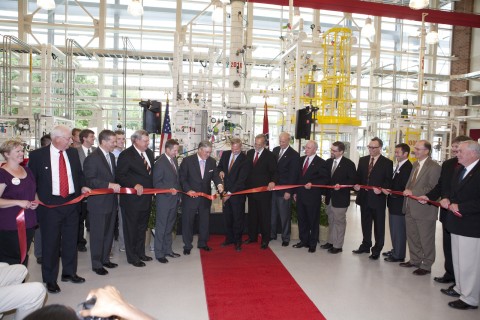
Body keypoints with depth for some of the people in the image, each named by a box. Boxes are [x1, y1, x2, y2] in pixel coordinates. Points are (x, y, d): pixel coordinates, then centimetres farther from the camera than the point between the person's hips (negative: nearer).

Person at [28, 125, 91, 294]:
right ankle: (50, 279, 21)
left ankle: (69, 273, 32)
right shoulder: (37, 155, -6)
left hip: (72, 202, 4)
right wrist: (35, 197, -11)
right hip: (49, 204, -4)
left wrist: (82, 186, 0)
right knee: (50, 243, 5)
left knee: (71, 240, 15)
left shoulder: (73, 153, 6)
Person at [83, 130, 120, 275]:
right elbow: (90, 181, -19)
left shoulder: (111, 156, 12)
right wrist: (109, 185, -24)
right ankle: (96, 264, 18)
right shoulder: (92, 158, -14)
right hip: (98, 203, -8)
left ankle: (105, 259, 31)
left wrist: (116, 185, 7)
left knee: (109, 233, 17)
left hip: (111, 201, 8)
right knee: (97, 235, 4)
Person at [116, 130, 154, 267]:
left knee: (142, 227, 19)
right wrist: (135, 185, -27)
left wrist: (151, 188, 5)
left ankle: (140, 253, 34)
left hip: (146, 197, 7)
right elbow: (120, 176, -17)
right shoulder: (126, 154, -13)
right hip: (132, 199, -7)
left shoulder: (149, 153, 8)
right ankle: (132, 257, 20)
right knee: (131, 228, 6)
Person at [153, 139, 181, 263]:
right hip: (164, 200, -8)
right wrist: (169, 190, -23)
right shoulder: (160, 163, -15)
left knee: (170, 226, 17)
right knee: (161, 227, 4)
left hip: (174, 199, 8)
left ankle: (168, 249, 30)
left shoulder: (174, 160, 9)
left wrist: (178, 193, 11)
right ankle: (159, 253, 15)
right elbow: (156, 183, -15)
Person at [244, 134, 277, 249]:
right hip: (251, 188, 5)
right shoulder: (250, 153, 7)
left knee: (264, 215, 4)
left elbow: (274, 172, -8)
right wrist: (246, 184, 4)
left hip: (264, 190, -5)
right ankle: (252, 236, 30)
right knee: (252, 214, 15)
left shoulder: (270, 156, -9)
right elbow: (247, 169, 11)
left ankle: (265, 239, 16)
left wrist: (273, 181, -29)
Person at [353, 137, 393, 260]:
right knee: (365, 223, 16)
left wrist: (381, 189, -25)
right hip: (364, 197, 5)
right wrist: (356, 184, -7)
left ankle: (377, 250, 16)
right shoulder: (362, 160, 9)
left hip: (378, 198, -5)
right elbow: (358, 176, 12)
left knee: (379, 225, 5)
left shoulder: (387, 163, -4)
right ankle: (365, 246, 30)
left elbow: (388, 181, -8)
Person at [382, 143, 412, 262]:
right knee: (394, 229, 19)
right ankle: (395, 250, 33)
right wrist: (387, 189, 3)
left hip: (399, 204, -9)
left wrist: (390, 192, -19)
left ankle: (398, 255, 15)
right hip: (393, 203, 9)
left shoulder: (408, 168, -18)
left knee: (399, 230, 3)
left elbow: (405, 189, -22)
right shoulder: (399, 166, 12)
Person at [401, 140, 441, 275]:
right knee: (412, 237, 19)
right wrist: (407, 192, 4)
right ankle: (415, 260, 35)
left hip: (424, 210, -8)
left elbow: (432, 189, -19)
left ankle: (426, 266, 21)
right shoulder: (415, 164, 12)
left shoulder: (434, 167, -14)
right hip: (411, 208, 8)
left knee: (426, 239, 7)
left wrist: (413, 192, -21)